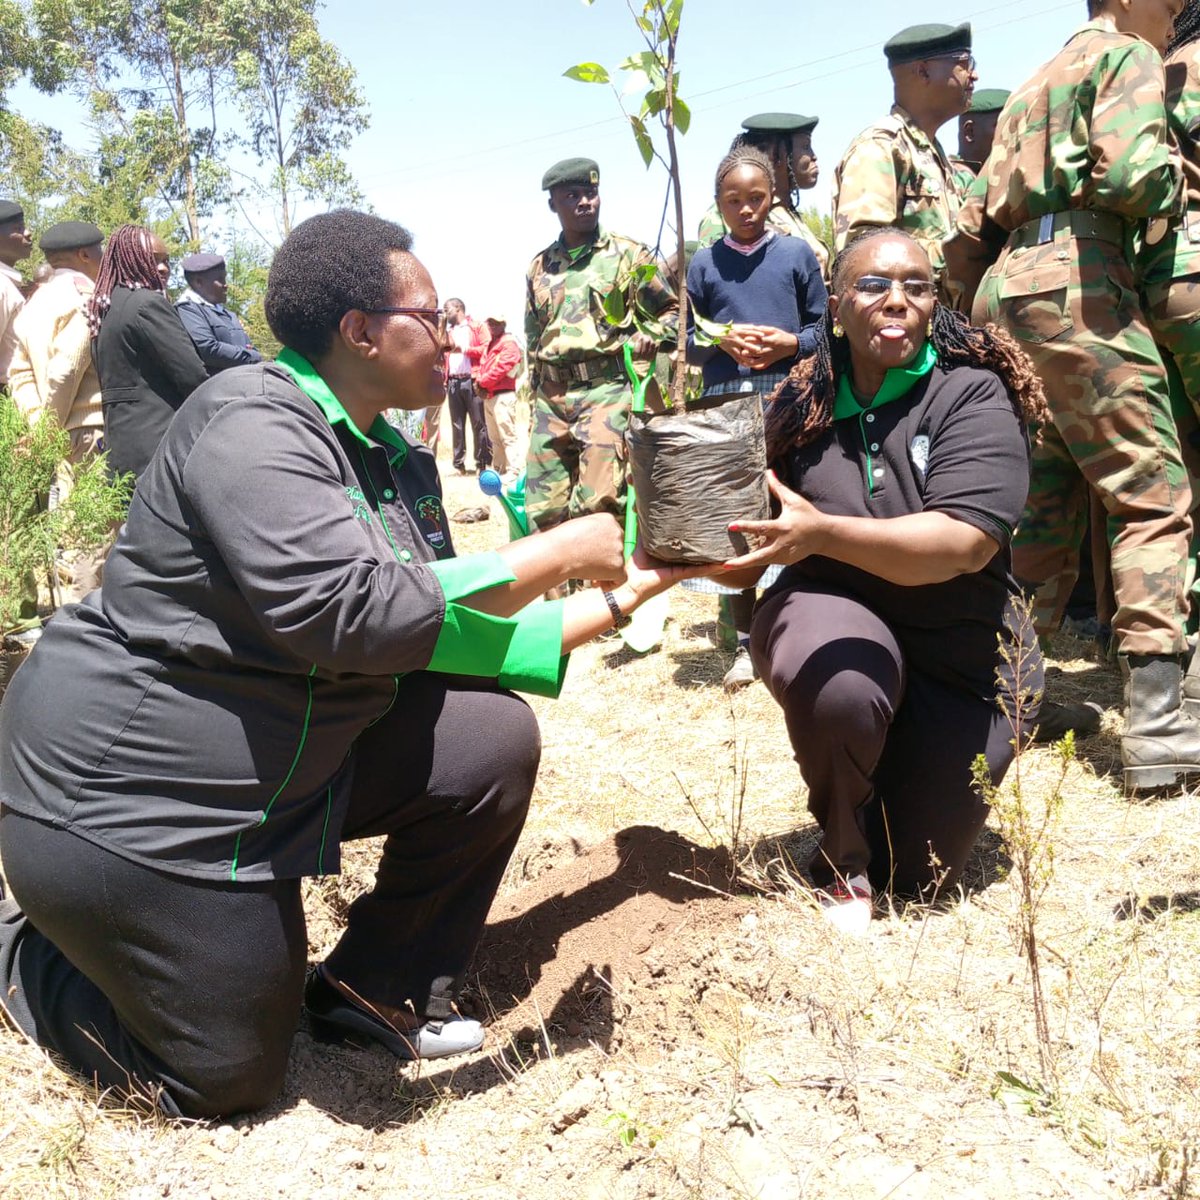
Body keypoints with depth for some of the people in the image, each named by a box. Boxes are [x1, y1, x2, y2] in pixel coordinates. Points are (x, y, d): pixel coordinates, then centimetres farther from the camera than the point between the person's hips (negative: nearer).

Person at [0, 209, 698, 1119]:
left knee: (491, 741, -7)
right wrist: (555, 553, -27)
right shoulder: (253, 421, -23)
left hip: (282, 763, 8)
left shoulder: (399, 465, 3)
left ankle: (375, 993, 11)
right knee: (231, 1078, 3)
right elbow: (348, 612, -35)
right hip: (125, 795, -8)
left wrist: (617, 600, 3)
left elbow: (441, 634, 4)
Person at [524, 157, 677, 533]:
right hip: (551, 399, 5)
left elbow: (672, 311, 8)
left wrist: (652, 335, -14)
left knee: (599, 503, -17)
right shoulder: (539, 267, 17)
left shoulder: (628, 254, 5)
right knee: (544, 511, 3)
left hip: (609, 390, -5)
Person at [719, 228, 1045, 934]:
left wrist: (823, 533, -39)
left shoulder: (972, 394, -15)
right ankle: (841, 860, -7)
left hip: (961, 649, 0)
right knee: (841, 685, -39)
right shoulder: (802, 405, -5)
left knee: (919, 877, 8)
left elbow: (967, 544, -29)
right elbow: (757, 547, 5)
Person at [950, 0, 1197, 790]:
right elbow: (1131, 172, -16)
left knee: (1046, 503, 12)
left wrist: (984, 314, 28)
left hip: (1006, 289, 8)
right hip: (1079, 283, -8)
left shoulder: (1031, 88, 29)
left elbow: (972, 228, 22)